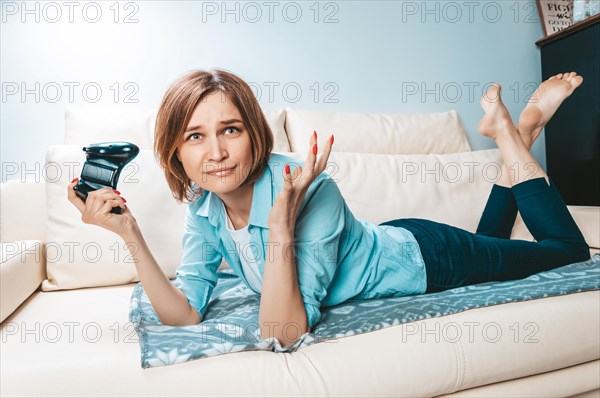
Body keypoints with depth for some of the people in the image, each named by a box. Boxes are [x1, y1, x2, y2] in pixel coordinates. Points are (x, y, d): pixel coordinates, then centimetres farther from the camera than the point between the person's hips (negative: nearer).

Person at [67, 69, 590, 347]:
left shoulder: (311, 191, -39)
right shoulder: (202, 206, -18)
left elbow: (283, 332, -39)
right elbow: (185, 315, -20)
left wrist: (281, 222, -50)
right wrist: (129, 232, -30)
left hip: (419, 258, -5)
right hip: (385, 241, 5)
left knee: (570, 249, 21)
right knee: (488, 238, 34)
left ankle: (512, 131, 24)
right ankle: (515, 135, 40)